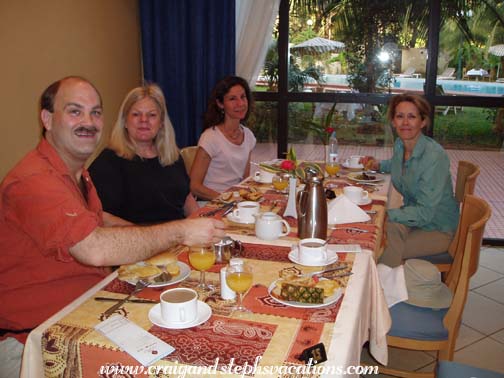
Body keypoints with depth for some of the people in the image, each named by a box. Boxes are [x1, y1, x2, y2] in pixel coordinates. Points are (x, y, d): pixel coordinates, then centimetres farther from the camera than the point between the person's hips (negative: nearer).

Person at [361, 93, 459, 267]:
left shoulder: (435, 156, -26)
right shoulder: (400, 144, -3)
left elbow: (425, 213, -28)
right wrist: (378, 165, 5)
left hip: (437, 229, -6)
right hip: (413, 215, 7)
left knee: (383, 253, -24)